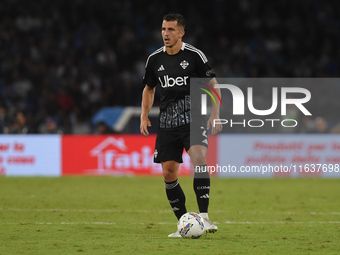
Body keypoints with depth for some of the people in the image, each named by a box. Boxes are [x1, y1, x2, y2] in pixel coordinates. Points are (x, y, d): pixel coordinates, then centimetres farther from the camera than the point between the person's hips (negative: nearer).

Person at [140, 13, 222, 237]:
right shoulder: (155, 59, 7)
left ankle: (204, 216, -27)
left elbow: (213, 85, 1)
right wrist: (144, 115, 9)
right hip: (167, 124, 4)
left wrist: (215, 114, -9)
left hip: (194, 120, -4)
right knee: (169, 174, 1)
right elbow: (149, 88, 21)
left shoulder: (195, 55, -5)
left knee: (199, 159, -27)